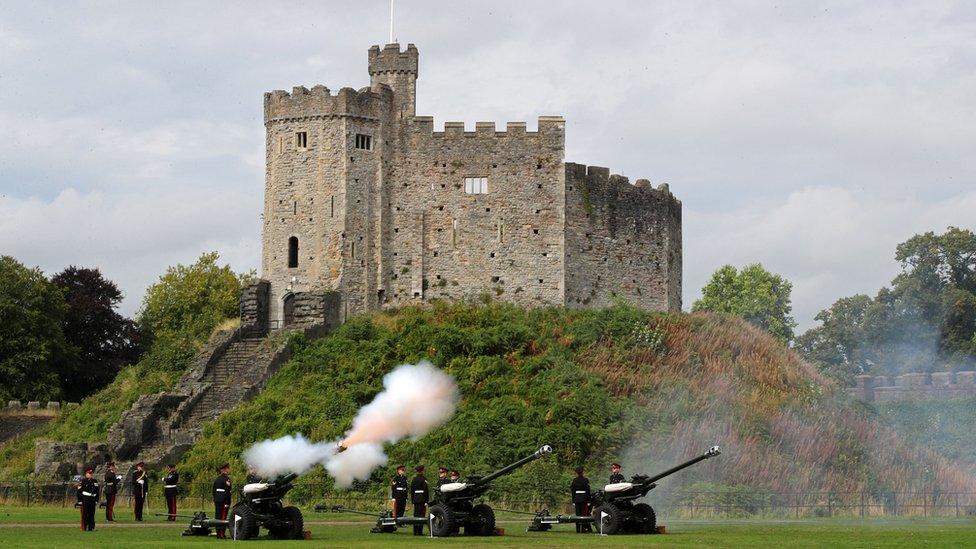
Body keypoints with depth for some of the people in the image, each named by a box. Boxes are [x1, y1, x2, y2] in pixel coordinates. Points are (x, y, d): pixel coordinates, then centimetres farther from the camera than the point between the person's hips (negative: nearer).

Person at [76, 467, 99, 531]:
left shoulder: (95, 482, 13)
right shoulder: (83, 481, -3)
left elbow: (97, 492, 16)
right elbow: (79, 491, -4)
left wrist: (96, 501, 11)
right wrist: (80, 501, -8)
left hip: (92, 499, 5)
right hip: (85, 499, -5)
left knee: (92, 514, 6)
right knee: (85, 514, -5)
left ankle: (91, 527, 11)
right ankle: (85, 527, -1)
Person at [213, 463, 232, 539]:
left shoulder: (217, 479, 15)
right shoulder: (226, 479, -11)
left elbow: (214, 491, 17)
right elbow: (227, 492, -17)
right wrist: (227, 503, -17)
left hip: (217, 500, 8)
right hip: (223, 501, -8)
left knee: (218, 516, 10)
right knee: (223, 517, -8)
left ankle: (218, 533, 13)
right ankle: (222, 533, -10)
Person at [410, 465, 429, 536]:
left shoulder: (414, 480, 9)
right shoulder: (423, 479, -9)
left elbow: (411, 491, 13)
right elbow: (426, 491, -12)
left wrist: (412, 500, 19)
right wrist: (426, 501, -9)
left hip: (415, 498, 6)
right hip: (422, 499, -6)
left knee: (416, 515, 9)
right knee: (421, 515, -4)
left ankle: (415, 532, 11)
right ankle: (420, 531, -7)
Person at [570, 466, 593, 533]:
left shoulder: (574, 480, 3)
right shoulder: (586, 480, -6)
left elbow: (573, 491, 5)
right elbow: (588, 491, -7)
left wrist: (573, 501, 11)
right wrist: (588, 501, -3)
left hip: (576, 498, 3)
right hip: (584, 498, -3)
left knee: (578, 514, 7)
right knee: (584, 514, 1)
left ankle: (578, 530, 7)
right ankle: (583, 529, -3)